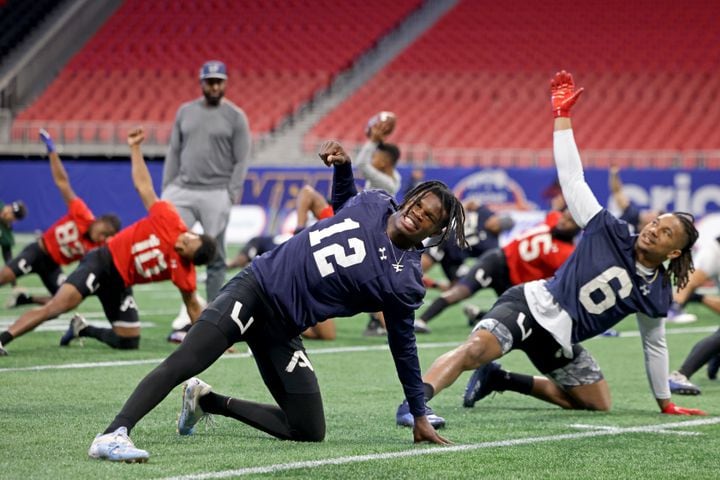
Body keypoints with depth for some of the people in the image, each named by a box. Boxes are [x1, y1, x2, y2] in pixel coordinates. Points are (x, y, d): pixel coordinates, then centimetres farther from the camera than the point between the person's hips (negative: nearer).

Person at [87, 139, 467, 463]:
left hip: (283, 329, 2)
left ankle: (209, 401, 15)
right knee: (186, 362, -25)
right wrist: (343, 164, 6)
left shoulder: (404, 282, -6)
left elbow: (404, 347, 3)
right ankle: (113, 434, -32)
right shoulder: (374, 203, 1)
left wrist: (419, 416, 5)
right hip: (257, 286, -1)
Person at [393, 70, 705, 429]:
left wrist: (665, 403, 22)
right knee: (476, 348, -33)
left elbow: (655, 346, 19)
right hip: (532, 305, -6)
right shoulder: (611, 233, -4)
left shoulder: (656, 295, 5)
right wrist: (562, 114, -7)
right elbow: (572, 178, -4)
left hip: (560, 341, 6)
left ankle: (499, 379, 16)